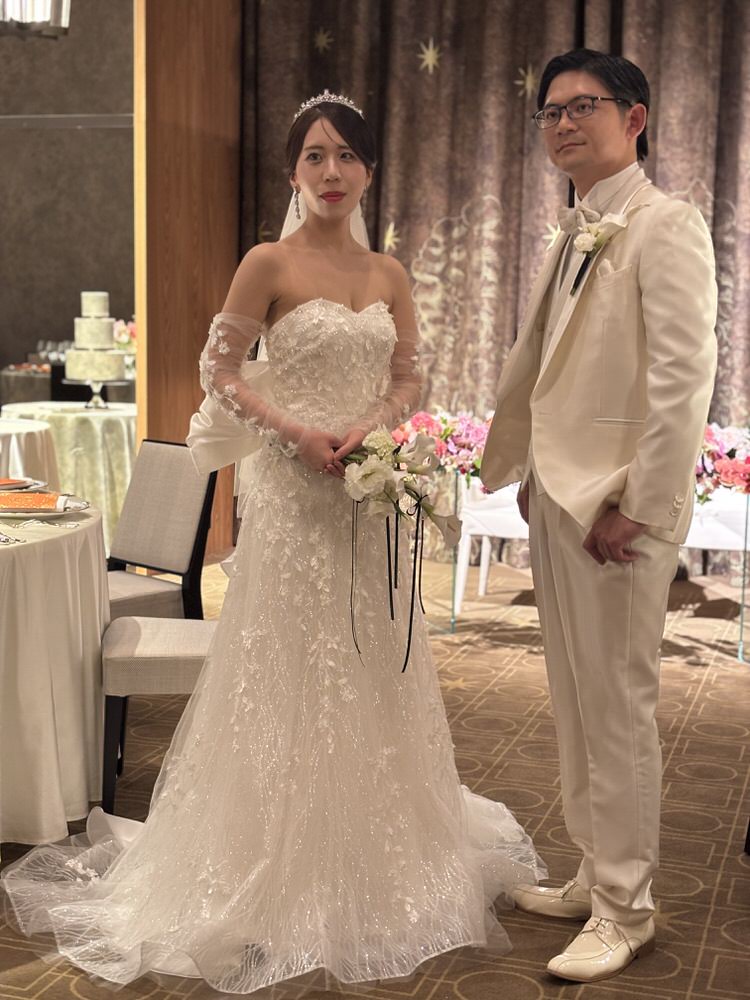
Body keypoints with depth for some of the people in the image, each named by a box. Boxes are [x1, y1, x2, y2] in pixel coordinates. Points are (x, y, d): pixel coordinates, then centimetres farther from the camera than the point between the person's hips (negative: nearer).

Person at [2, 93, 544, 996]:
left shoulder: (388, 274, 9)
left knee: (374, 674, 13)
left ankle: (377, 857, 32)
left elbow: (407, 378, 11)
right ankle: (288, 875, 18)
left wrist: (374, 427, -10)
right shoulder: (269, 264, -5)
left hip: (371, 492, 5)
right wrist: (297, 430, -17)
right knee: (292, 677, 2)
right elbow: (219, 370, -5)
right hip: (294, 490, -5)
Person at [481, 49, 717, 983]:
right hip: (554, 500, 9)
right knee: (574, 702, 16)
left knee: (617, 704, 0)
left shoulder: (664, 228, -11)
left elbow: (684, 375, -18)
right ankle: (594, 876, 30)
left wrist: (638, 511, -20)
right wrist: (529, 477, 16)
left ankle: (624, 909, 14)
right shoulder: (570, 239, 16)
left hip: (615, 507, -9)